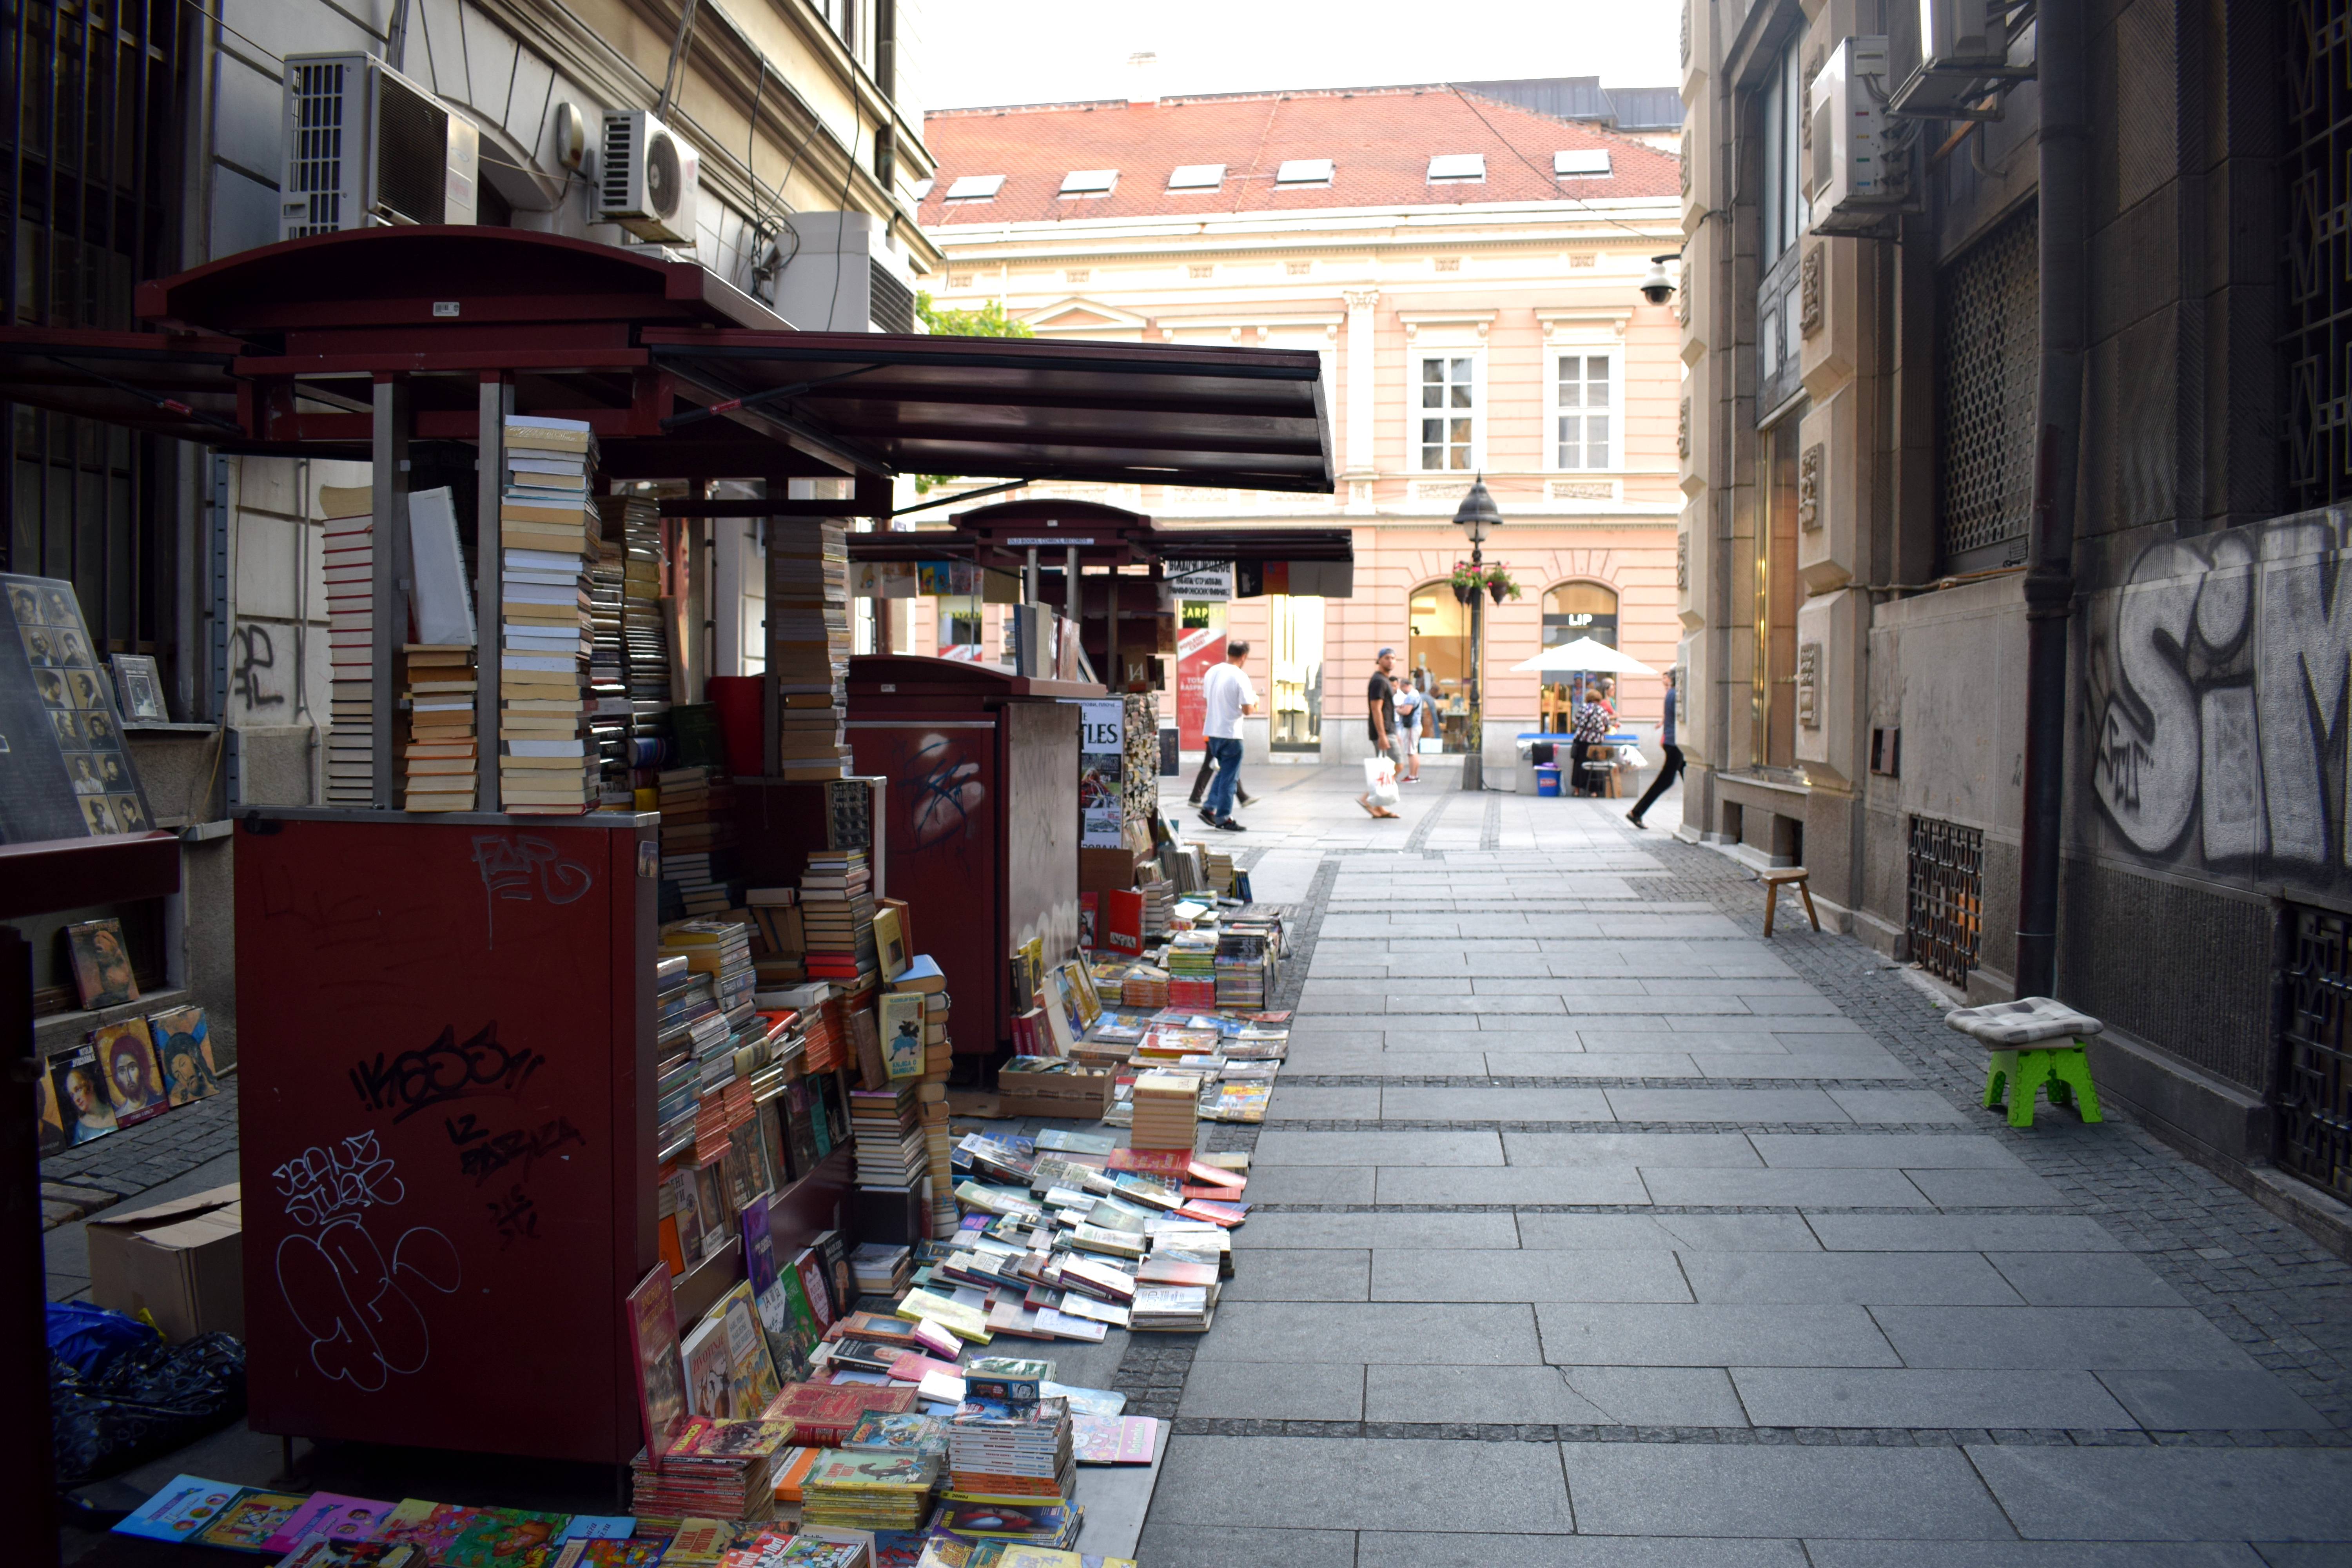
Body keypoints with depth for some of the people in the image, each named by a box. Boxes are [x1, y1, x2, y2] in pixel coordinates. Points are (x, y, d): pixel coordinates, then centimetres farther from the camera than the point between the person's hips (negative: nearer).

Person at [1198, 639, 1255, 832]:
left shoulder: (1212, 672, 7)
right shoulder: (1240, 677, -15)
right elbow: (1247, 709, -17)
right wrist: (1253, 703, 5)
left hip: (1212, 731, 7)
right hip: (1230, 733, -7)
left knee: (1224, 772, 21)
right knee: (1229, 777, 2)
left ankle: (1209, 809, 15)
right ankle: (1223, 818, 6)